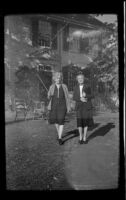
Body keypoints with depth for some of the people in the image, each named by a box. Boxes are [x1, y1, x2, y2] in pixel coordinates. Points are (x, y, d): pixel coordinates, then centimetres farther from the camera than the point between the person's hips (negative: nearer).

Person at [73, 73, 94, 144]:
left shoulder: (87, 87, 3)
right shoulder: (76, 88, 8)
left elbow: (92, 96, 2)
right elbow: (74, 98, 2)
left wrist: (86, 95, -18)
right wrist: (80, 99, -17)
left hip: (87, 106, -1)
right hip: (79, 106, 1)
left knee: (86, 121, -2)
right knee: (80, 122, -3)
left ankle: (84, 138, 9)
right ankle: (81, 137, 13)